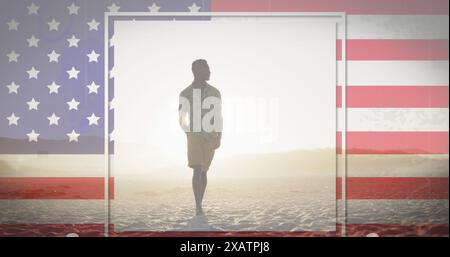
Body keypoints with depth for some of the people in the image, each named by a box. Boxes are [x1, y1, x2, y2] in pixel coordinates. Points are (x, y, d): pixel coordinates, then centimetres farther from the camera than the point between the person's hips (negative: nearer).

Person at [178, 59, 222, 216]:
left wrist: (219, 138, -1)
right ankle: (198, 206, -17)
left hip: (210, 138, 2)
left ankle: (199, 205, 19)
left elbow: (219, 118, 7)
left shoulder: (214, 92, 3)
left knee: (203, 171, 8)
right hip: (194, 137, -2)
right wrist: (188, 132, -9)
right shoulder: (185, 94, 0)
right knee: (197, 170, -15)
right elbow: (181, 119, 7)